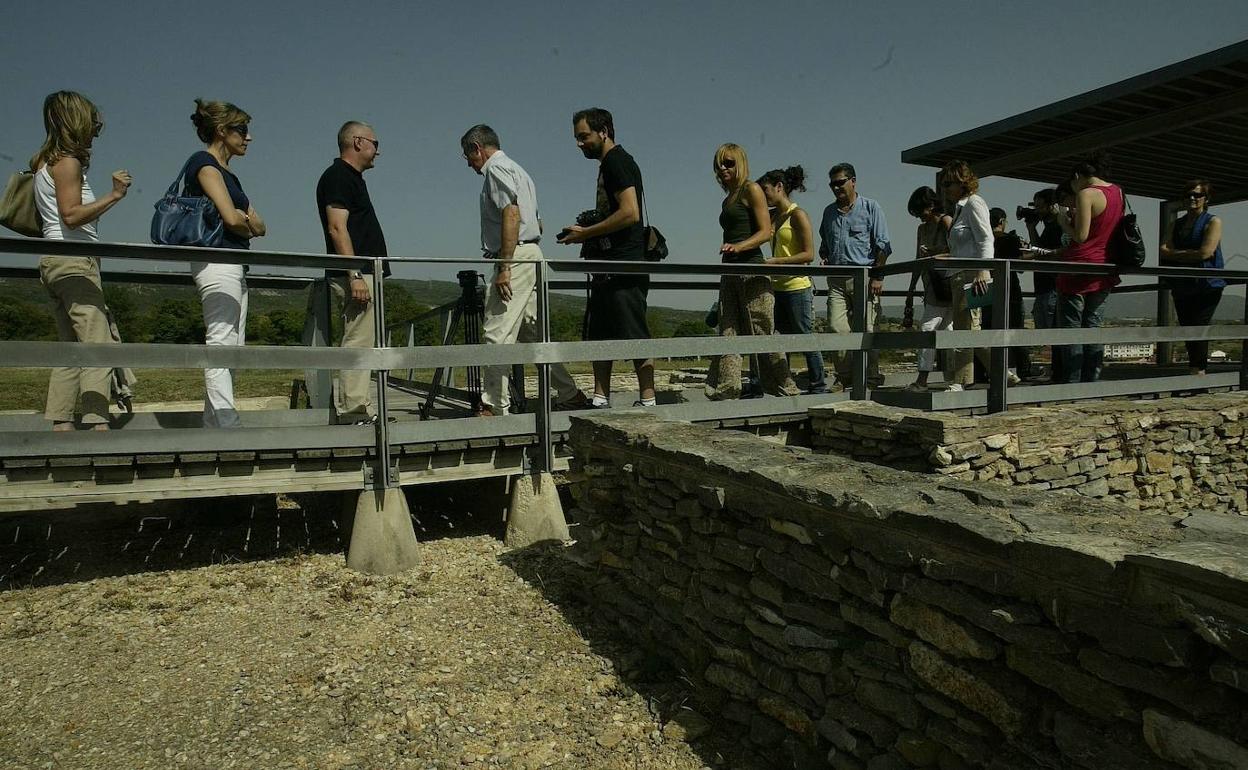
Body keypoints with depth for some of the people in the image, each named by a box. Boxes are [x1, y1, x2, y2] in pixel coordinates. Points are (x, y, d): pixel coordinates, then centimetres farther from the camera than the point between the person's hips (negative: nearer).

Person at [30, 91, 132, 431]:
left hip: (55, 262, 10)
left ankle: (60, 426, 6)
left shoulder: (45, 163, 22)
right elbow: (71, 215, -17)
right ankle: (97, 425, -24)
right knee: (99, 345, -16)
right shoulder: (68, 161, -6)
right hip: (74, 261, -10)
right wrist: (113, 196, -20)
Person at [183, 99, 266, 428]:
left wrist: (245, 220, -5)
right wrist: (249, 226, 4)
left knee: (232, 347, 7)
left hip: (235, 267, 10)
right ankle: (228, 425, -15)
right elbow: (231, 217, -16)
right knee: (221, 344, -13)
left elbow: (259, 225, 16)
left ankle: (213, 424, 10)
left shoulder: (226, 173, 24)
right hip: (217, 262, -10)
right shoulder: (204, 163, -4)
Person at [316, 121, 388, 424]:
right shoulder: (338, 176, -7)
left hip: (364, 273, 10)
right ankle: (356, 414, -9)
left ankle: (357, 411, 14)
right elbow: (337, 228, -17)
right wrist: (355, 275, -24)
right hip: (355, 274, -10)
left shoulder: (352, 178, 22)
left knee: (362, 343, 10)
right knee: (357, 342, -11)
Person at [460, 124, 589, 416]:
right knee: (533, 333, 11)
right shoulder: (516, 170, 26)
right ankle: (570, 395, 13)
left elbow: (511, 214, -18)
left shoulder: (496, 168, -4)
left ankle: (495, 405, -8)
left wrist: (504, 267, -23)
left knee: (498, 334, -10)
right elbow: (536, 223, 27)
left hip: (514, 257, -10)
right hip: (531, 254, 10)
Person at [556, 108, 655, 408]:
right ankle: (600, 400, 15)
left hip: (624, 264, -11)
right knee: (599, 335, 10)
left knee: (635, 336, -7)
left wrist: (585, 233, -14)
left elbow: (629, 213, -21)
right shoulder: (608, 164, 21)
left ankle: (648, 401, -2)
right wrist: (586, 234, 12)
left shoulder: (617, 161, -9)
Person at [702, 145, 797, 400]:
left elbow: (765, 232, -11)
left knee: (762, 333, -7)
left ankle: (785, 390, 2)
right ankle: (724, 391, 3)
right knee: (727, 333, 2)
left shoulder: (751, 190, -2)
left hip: (752, 269, -8)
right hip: (730, 272, 8)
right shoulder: (728, 200, 21)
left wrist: (738, 247, -24)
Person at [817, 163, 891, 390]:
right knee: (836, 328, -7)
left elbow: (882, 245, -1)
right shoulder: (829, 211, 18)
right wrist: (824, 259, 6)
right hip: (836, 279, 4)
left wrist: (877, 277, -10)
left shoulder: (870, 207, 4)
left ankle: (871, 378, 4)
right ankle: (843, 377, 3)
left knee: (866, 330, -5)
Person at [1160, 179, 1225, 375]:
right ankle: (1198, 372, 11)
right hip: (1181, 286, 6)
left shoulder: (1213, 222, 2)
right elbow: (1164, 251, 1)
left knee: (1198, 328, -14)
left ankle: (1198, 372, -14)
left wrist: (1175, 253, -5)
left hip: (1206, 286, -6)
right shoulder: (1174, 225, 17)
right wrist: (1190, 254, -12)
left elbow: (1205, 252, -12)